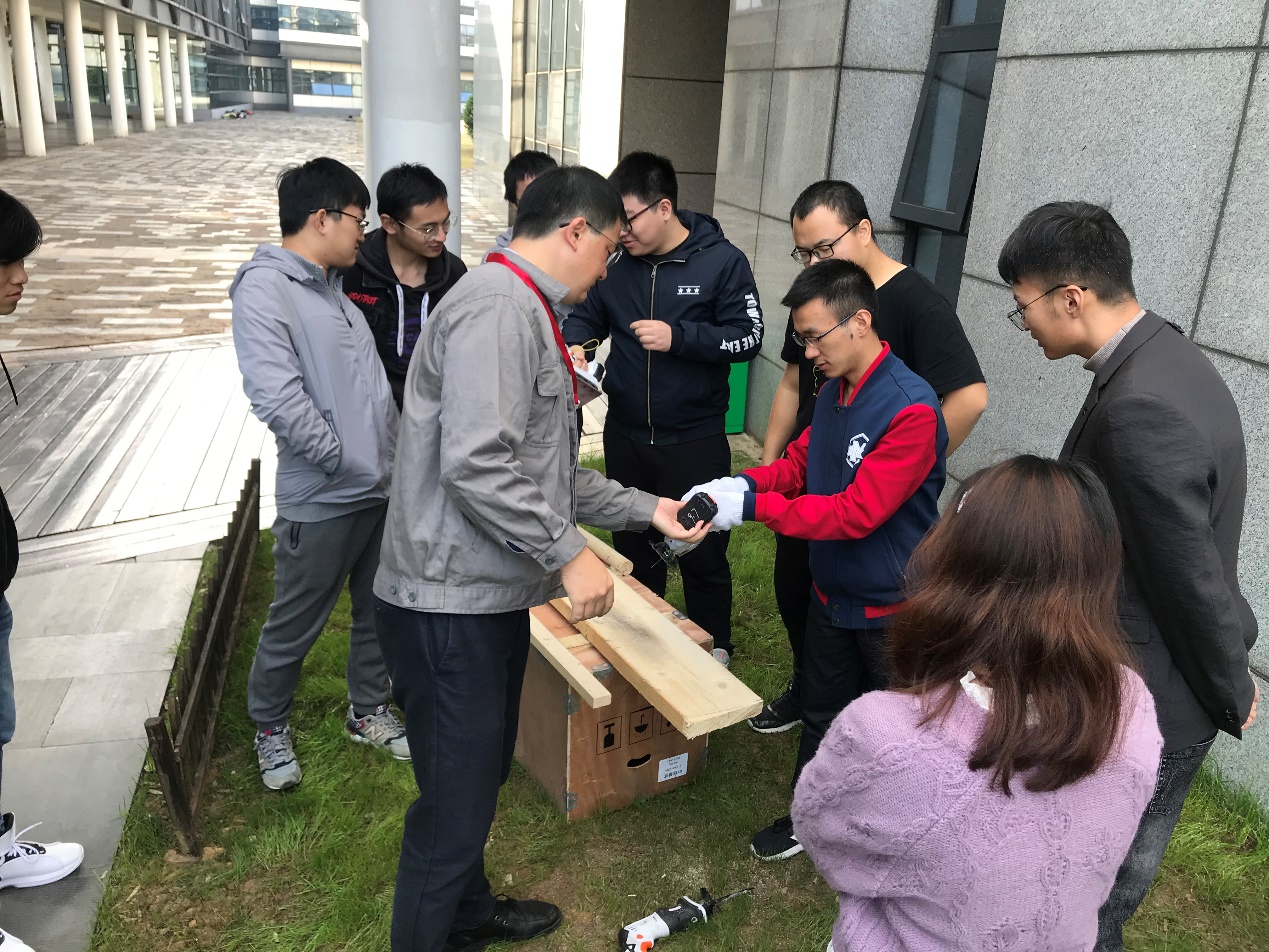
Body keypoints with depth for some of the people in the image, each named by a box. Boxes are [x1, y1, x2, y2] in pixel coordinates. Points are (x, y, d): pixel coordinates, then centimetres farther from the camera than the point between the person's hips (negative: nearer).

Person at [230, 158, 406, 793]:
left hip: (381, 490, 8)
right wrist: (349, 461, -17)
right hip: (321, 502, -8)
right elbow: (278, 398, -24)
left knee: (379, 612, 19)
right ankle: (269, 726, 33)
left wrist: (395, 460, 9)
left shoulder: (333, 286, 12)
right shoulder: (264, 289, -14)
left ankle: (368, 712, 39)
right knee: (294, 627, 9)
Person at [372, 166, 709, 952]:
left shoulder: (528, 313, 16)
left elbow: (547, 472, 18)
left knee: (484, 776, 26)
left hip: (492, 597, 11)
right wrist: (569, 554, -20)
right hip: (452, 606, -11)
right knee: (455, 809, 3)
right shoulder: (498, 306, -18)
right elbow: (477, 466, -29)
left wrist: (647, 509, 16)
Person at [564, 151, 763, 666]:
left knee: (702, 550, 8)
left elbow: (747, 336, -11)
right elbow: (585, 315, 12)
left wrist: (679, 336, -23)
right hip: (625, 434, 4)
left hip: (695, 438, -4)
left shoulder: (721, 261, -10)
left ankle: (714, 646, 31)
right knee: (632, 543, 19)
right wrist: (574, 344, -10)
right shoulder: (616, 262, 0)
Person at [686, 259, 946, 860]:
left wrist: (751, 507, -30)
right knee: (822, 715, 23)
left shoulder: (910, 410, -28)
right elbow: (801, 463, 7)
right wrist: (741, 482, -13)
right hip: (833, 591, 7)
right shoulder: (833, 390, -1)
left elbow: (856, 513, -30)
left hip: (892, 606, -7)